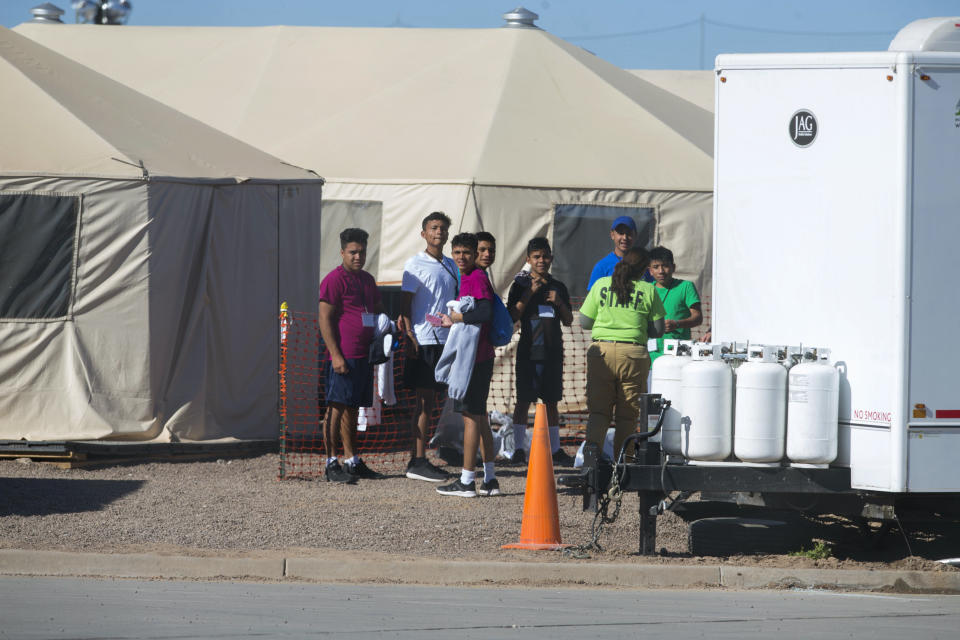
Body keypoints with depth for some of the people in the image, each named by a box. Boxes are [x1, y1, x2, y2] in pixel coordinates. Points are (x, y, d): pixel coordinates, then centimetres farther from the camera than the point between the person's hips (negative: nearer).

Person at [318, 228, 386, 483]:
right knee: (336, 408, -6)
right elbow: (325, 319, -12)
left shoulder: (367, 280, 17)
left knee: (352, 409, 13)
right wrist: (335, 354, -19)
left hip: (364, 355, 8)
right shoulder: (335, 279, -8)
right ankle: (331, 463, -5)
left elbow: (378, 308, 31)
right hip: (343, 356, -8)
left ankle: (352, 460, 18)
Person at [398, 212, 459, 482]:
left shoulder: (450, 265, 15)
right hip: (423, 341, -7)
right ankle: (417, 461, -5)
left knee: (430, 401, 8)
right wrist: (409, 337, -16)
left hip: (445, 339, 7)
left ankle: (418, 460, 12)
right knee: (423, 400, -7)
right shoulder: (415, 265, -5)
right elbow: (405, 304, -7)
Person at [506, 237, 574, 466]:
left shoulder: (558, 287, 12)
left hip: (553, 351, 3)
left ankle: (555, 449, 12)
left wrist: (559, 302, -4)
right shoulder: (521, 285, 2)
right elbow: (512, 316, -8)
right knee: (524, 401, -3)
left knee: (551, 401, 8)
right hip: (528, 350, -3)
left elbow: (568, 321, 14)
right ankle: (518, 449, 2)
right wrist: (529, 294, -16)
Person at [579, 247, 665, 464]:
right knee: (628, 414, 9)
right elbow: (657, 330, 4)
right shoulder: (648, 291, 2)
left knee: (598, 408, 5)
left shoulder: (601, 285, 5)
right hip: (633, 354, -1)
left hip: (601, 351, 1)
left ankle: (593, 442, -22)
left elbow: (585, 322, 8)